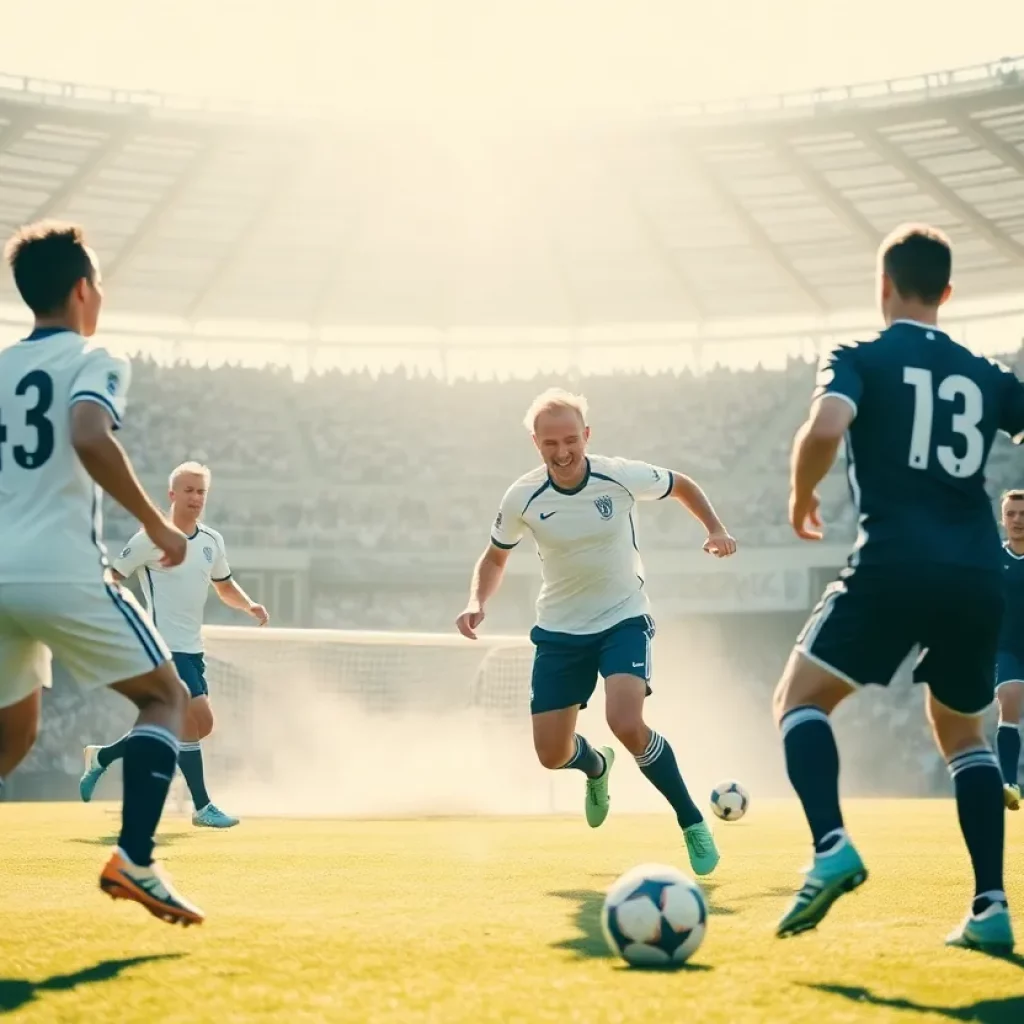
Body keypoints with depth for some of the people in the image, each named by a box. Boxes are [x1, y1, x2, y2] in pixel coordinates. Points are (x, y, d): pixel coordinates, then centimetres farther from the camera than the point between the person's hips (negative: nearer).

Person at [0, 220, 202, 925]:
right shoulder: (93, 361, 0)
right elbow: (90, 439, -21)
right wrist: (157, 524, -13)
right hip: (63, 571, -6)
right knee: (166, 697, 8)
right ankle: (134, 859, -9)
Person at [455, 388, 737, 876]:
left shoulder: (622, 477, -16)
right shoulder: (522, 497, -12)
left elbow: (682, 485, 4)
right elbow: (495, 557, 5)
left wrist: (715, 529, -10)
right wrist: (477, 602, -14)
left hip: (623, 619, -3)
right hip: (559, 630, 3)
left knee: (626, 723, -27)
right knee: (552, 754, 2)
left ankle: (693, 824, -9)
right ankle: (596, 766, 41)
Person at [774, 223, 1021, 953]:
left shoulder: (862, 358, 4)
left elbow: (825, 428, -15)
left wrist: (801, 496, 3)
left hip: (895, 566, -5)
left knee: (800, 698, 8)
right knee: (962, 729, 21)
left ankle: (832, 847, -17)